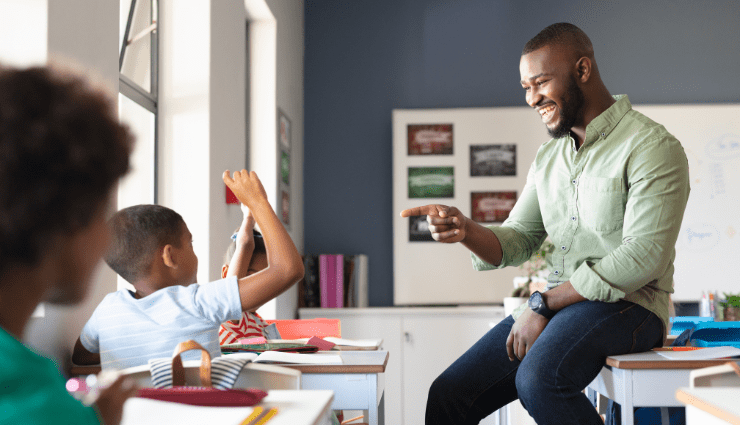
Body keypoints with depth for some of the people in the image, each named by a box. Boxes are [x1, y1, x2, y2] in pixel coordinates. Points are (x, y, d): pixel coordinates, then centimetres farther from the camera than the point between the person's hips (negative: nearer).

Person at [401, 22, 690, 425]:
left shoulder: (652, 146, -9)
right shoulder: (547, 158, 15)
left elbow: (641, 258, -18)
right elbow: (516, 241, 12)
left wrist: (543, 302, -17)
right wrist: (466, 230, -11)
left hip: (628, 304, -6)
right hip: (555, 304, 7)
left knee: (537, 379, -34)